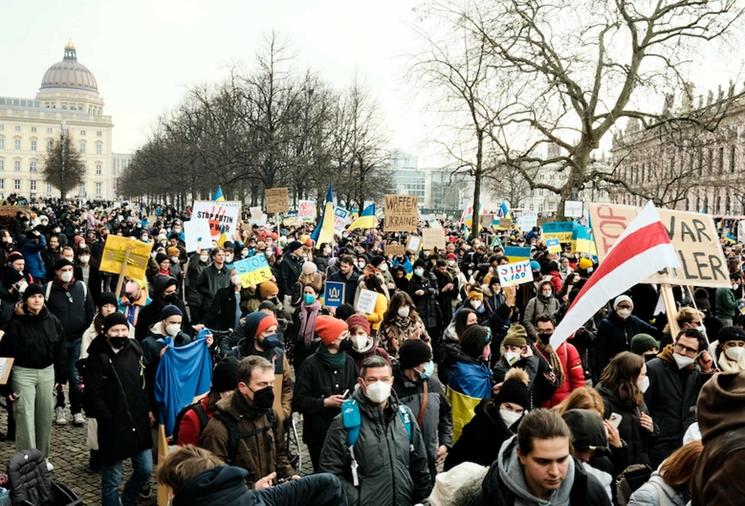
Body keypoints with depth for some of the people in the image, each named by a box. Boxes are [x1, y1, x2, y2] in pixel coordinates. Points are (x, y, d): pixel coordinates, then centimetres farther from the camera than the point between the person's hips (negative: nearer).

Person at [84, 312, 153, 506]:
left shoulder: (134, 350, 6)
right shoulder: (98, 358, -11)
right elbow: (93, 395, -14)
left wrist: (148, 409, 7)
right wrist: (110, 419, -15)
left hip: (139, 423, 5)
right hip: (113, 426, -5)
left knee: (145, 469, 13)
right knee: (112, 479, 5)